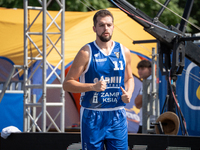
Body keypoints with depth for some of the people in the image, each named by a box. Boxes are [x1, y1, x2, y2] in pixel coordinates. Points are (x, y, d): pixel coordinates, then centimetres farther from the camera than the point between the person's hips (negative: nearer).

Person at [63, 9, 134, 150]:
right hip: (92, 116, -3)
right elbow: (67, 83, -6)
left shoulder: (124, 52, 7)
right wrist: (93, 87, -19)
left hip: (117, 116, 3)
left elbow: (129, 78, 22)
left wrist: (129, 93, 0)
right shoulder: (86, 53, -5)